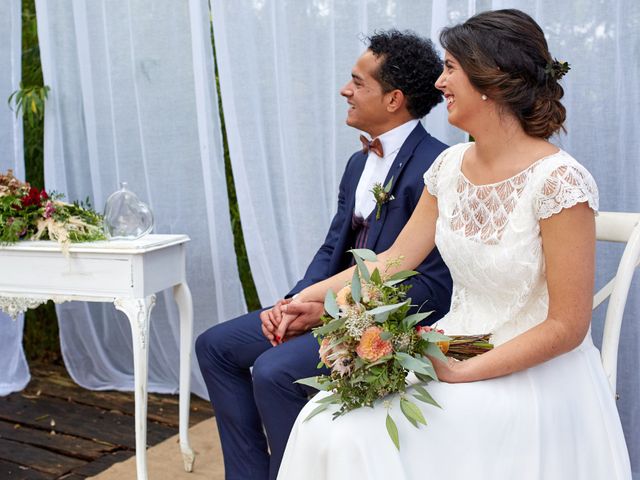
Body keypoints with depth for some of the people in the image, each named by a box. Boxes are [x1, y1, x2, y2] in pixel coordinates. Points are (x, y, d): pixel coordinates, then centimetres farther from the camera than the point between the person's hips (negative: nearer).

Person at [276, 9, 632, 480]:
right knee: (326, 423, -15)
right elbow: (397, 259, 8)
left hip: (534, 376, -6)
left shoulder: (558, 181, -19)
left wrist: (462, 372, -19)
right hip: (453, 351, 6)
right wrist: (310, 296, 1)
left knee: (351, 437, -22)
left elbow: (567, 326, -16)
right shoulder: (450, 165, 3)